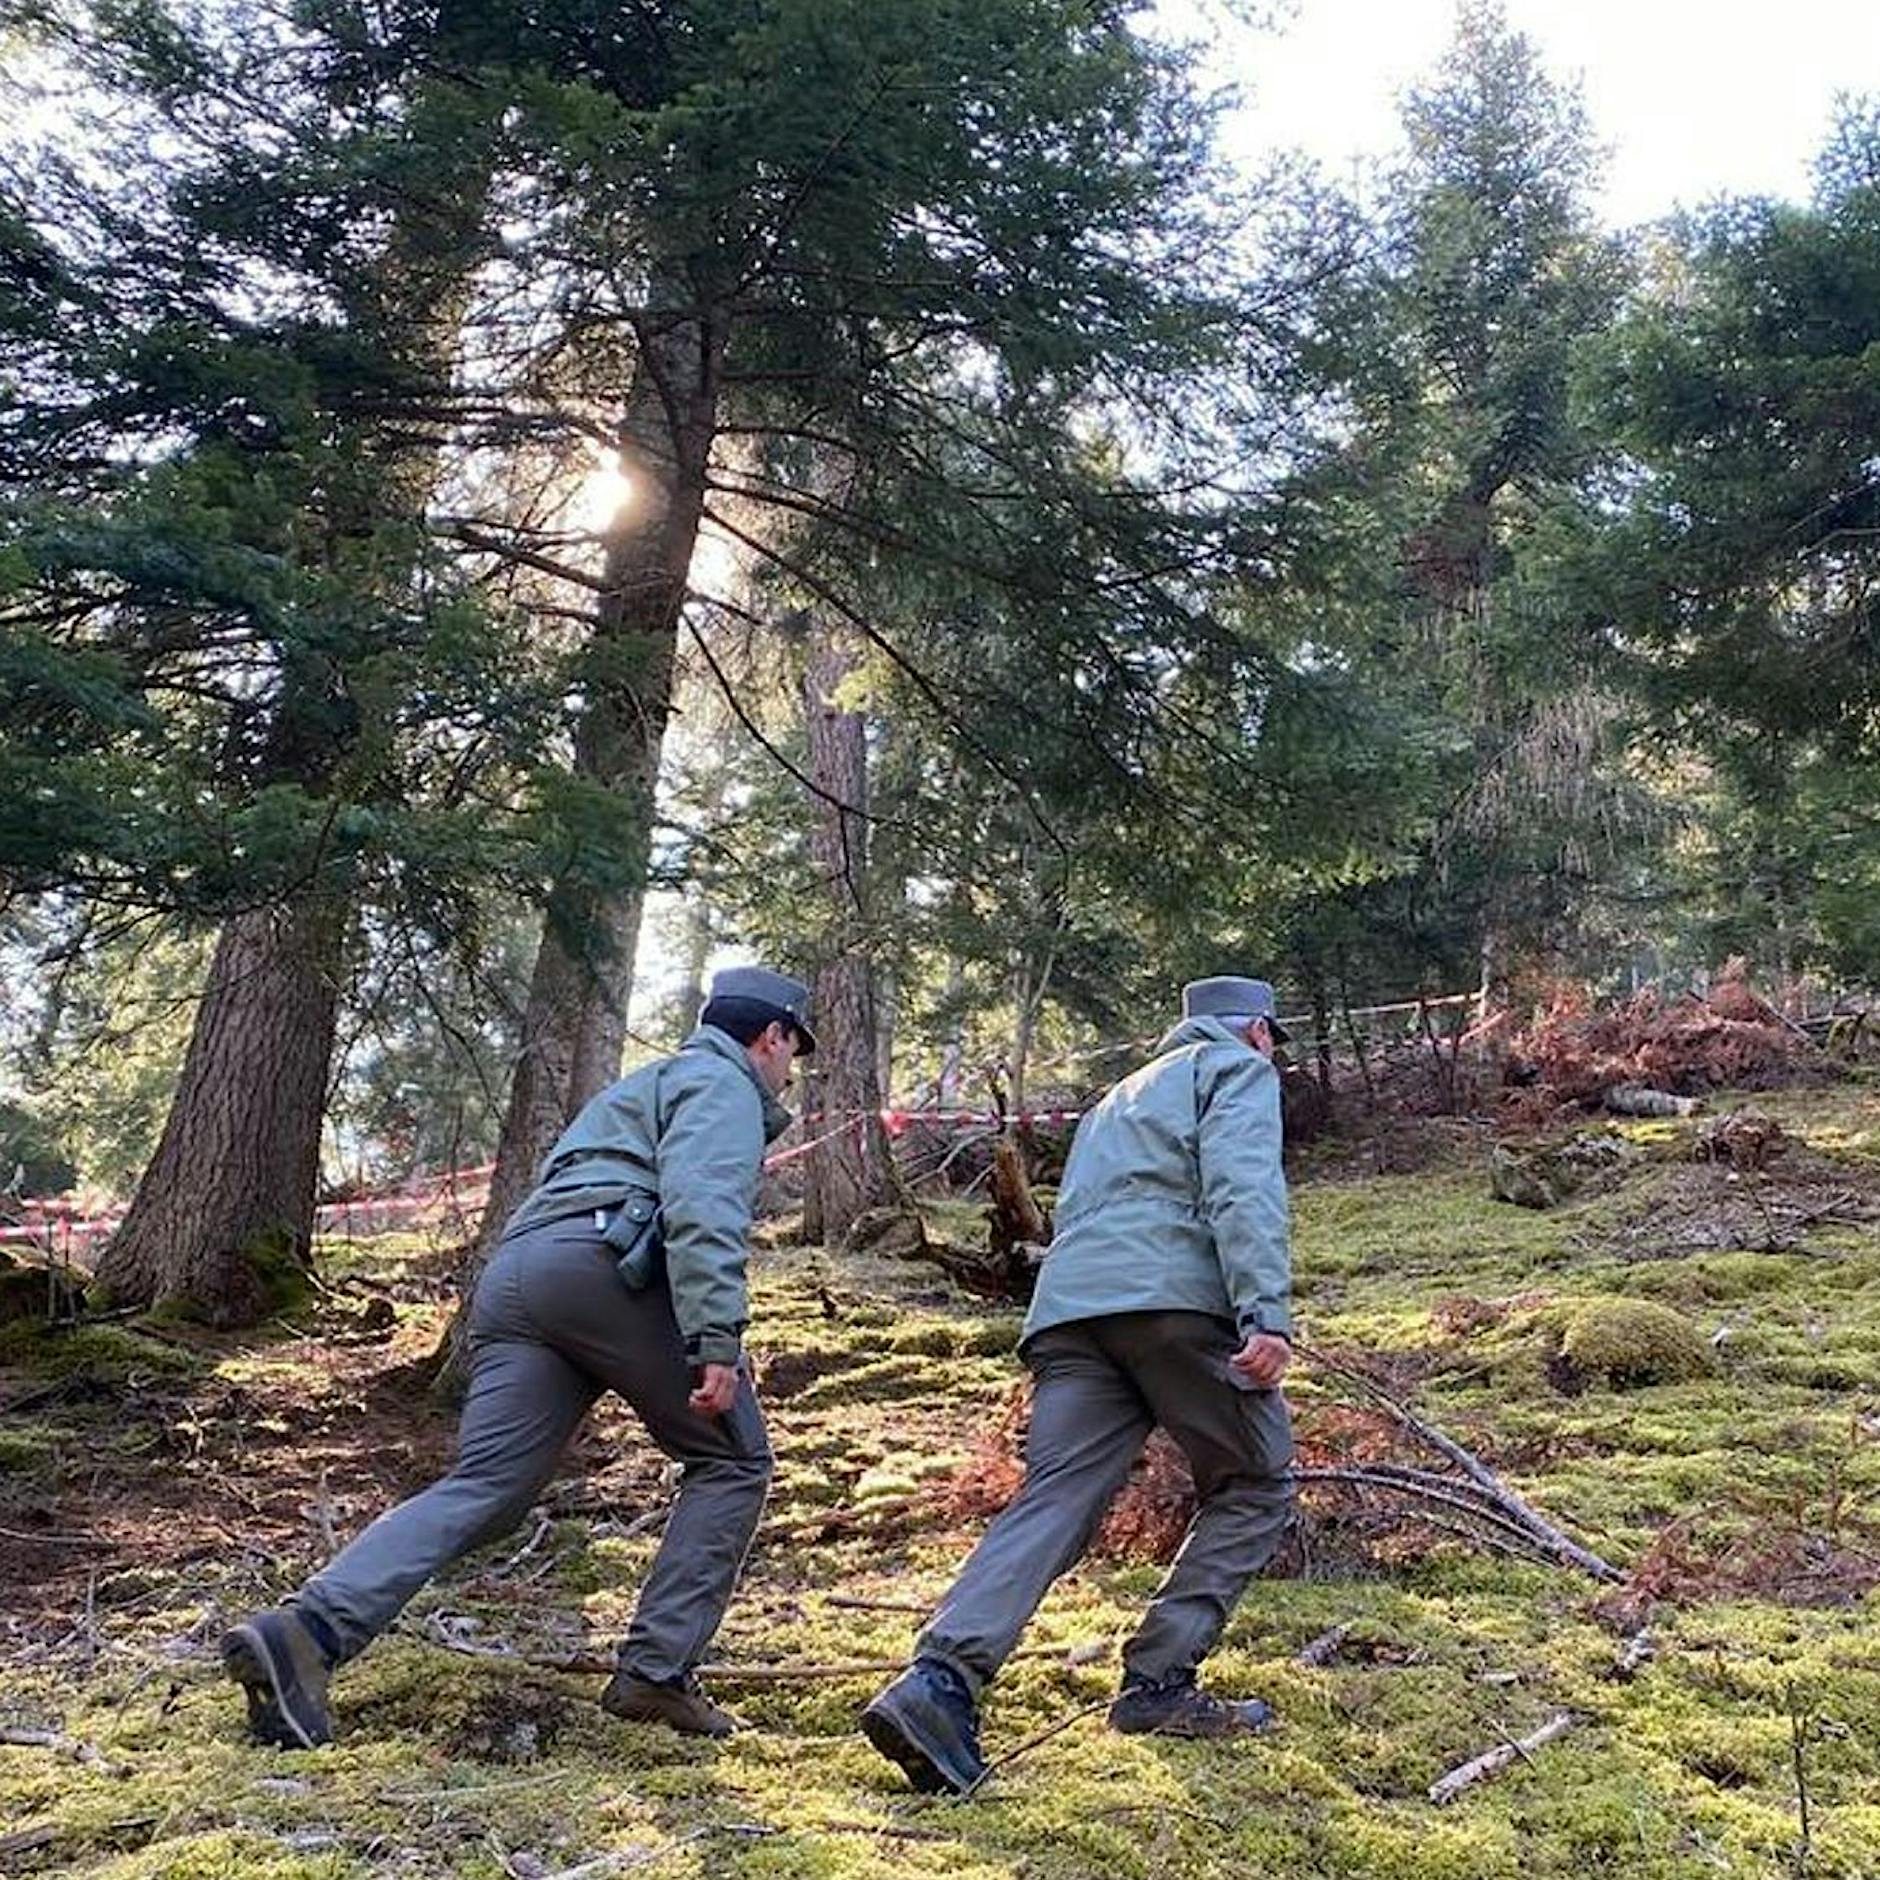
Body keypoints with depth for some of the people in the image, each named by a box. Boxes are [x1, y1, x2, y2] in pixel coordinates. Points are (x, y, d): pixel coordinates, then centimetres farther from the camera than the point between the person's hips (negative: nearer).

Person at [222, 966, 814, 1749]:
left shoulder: (649, 1084, 39)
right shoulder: (723, 1084, 9)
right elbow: (702, 1208, -11)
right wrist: (718, 1340, -20)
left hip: (511, 1278, 8)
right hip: (601, 1263, -8)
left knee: (480, 1490, -3)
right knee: (732, 1461, 5)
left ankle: (307, 1631, -20)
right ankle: (656, 1671, -1)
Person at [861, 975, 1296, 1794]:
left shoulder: (1118, 1099, 38)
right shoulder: (1237, 1069, 15)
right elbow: (1243, 1187, -5)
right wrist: (1267, 1314, -17)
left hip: (1068, 1306, 6)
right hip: (1174, 1296, -6)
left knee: (1052, 1502, -6)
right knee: (1256, 1486, 11)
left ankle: (940, 1680, -26)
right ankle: (1158, 1682, 4)